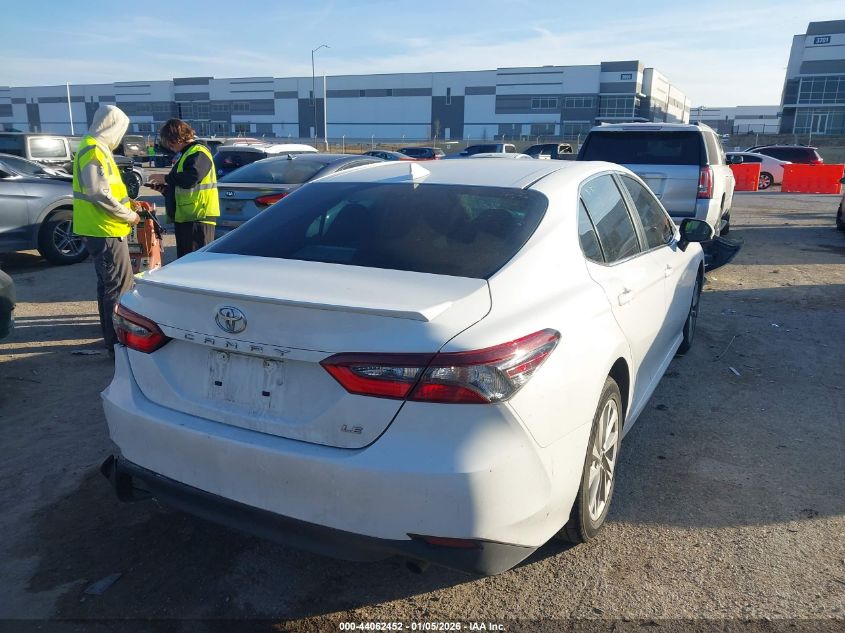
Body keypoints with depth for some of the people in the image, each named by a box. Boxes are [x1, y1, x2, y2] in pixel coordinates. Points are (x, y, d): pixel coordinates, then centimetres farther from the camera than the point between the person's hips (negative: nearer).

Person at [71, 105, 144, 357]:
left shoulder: (94, 147, 16)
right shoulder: (95, 150, -17)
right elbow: (101, 195, -23)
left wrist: (128, 202, 18)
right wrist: (129, 216, -13)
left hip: (98, 229, 11)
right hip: (105, 230, -11)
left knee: (107, 283, 18)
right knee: (120, 285, -9)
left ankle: (112, 335, 29)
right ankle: (118, 343, -6)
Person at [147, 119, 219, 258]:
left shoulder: (198, 152, -9)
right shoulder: (185, 154, 24)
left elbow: (191, 178, -26)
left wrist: (166, 178, -12)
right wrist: (164, 188, 14)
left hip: (198, 217, -11)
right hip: (183, 217, 11)